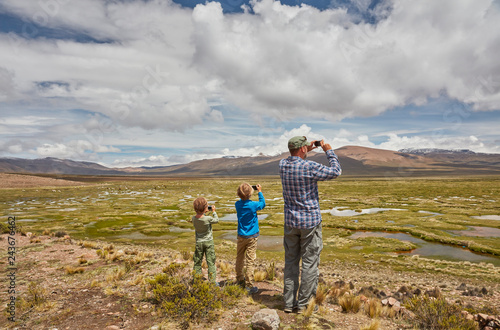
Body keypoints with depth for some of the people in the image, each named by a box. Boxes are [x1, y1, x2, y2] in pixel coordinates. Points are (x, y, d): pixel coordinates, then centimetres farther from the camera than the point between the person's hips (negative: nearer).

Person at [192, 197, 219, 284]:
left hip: (199, 243, 3)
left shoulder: (193, 218, -9)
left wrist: (203, 213, 11)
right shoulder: (208, 218, -20)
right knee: (211, 262, 5)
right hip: (209, 242, -3)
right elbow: (216, 220, -1)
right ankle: (212, 281, 9)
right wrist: (214, 211, 10)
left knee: (197, 262, 14)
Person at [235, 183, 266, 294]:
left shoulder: (237, 204, -4)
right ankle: (249, 285, 1)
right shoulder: (253, 205, -15)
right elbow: (263, 204, 5)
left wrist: (243, 194, 14)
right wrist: (260, 191, 12)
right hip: (252, 236, -4)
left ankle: (240, 280, 31)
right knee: (250, 260, -1)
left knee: (239, 259, 17)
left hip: (241, 236, 5)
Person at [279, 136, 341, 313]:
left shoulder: (282, 165, -1)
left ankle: (289, 303, 20)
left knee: (291, 262, 13)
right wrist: (329, 151, 6)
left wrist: (307, 151, 20)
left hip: (291, 222, 5)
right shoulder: (310, 167, -18)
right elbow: (336, 171, -5)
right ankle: (302, 304, 15)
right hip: (310, 222, -5)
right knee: (309, 263, 7)